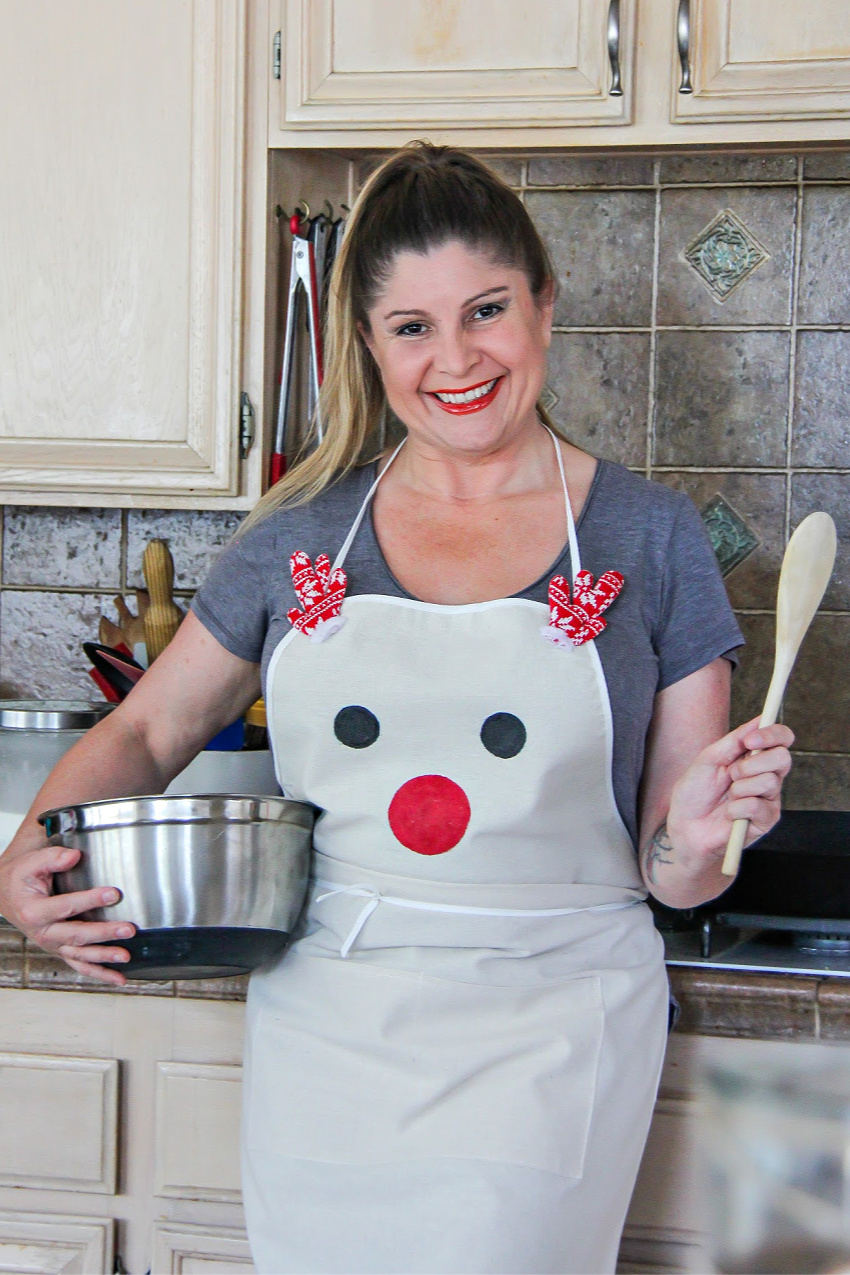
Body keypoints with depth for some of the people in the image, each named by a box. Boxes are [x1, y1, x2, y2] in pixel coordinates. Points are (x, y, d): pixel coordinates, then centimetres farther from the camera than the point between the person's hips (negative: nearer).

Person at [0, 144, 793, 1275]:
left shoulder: (648, 536, -2)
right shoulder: (303, 538, 3)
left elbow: (670, 879, 1)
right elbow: (145, 734, 12)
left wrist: (697, 835, -21)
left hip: (543, 1044, -2)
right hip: (321, 1034, 3)